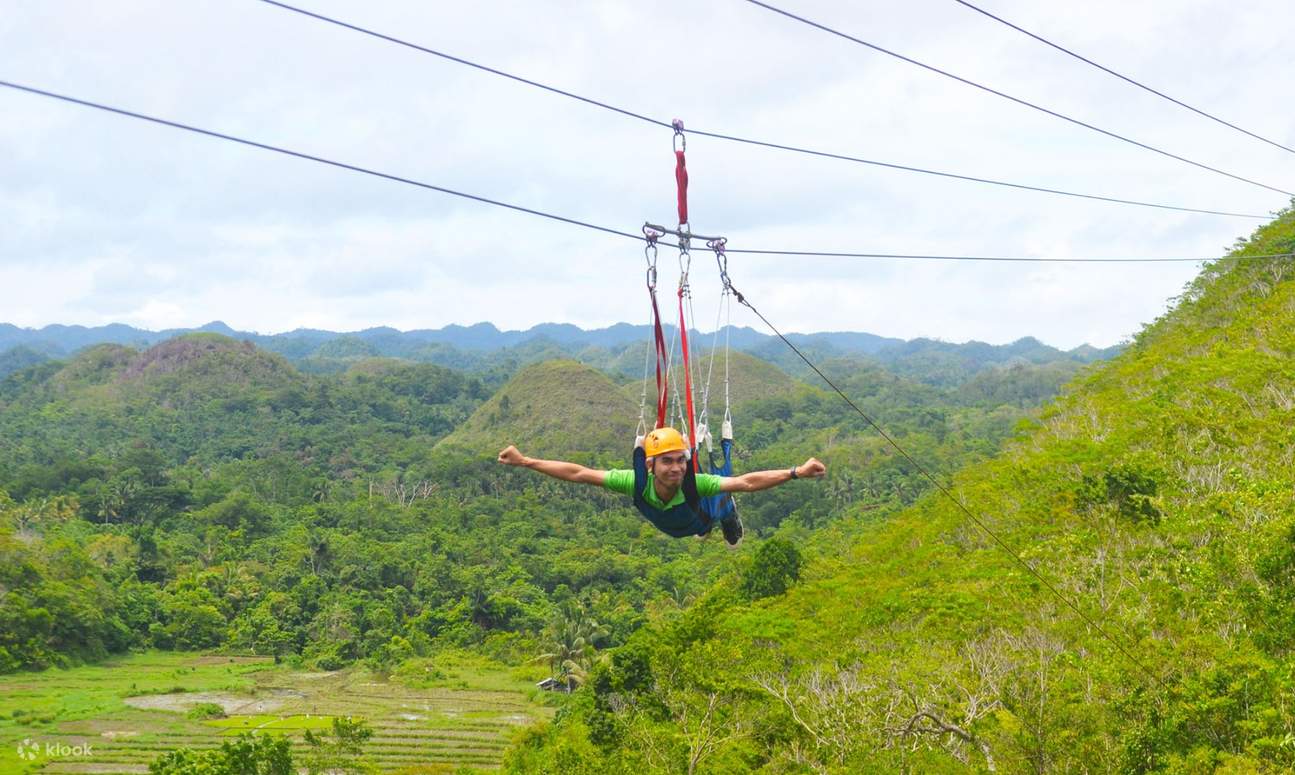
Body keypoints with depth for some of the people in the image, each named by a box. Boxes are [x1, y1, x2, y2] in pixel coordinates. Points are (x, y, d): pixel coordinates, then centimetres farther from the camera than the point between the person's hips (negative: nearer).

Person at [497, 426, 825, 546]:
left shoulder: (694, 482, -50)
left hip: (703, 520, -2)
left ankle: (727, 514, 61)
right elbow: (578, 474, -43)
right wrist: (525, 461, -46)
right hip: (664, 525, 2)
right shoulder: (638, 482, -47)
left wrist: (796, 473, -66)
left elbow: (746, 482, -55)